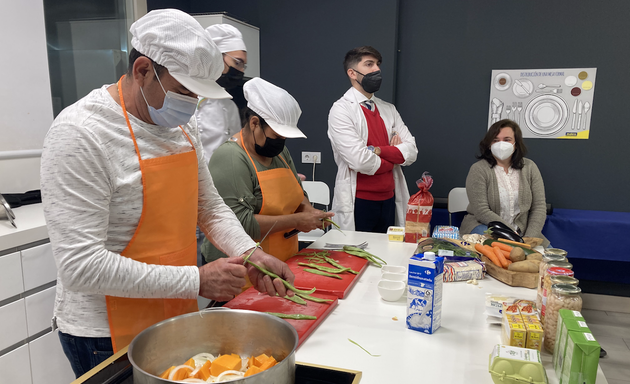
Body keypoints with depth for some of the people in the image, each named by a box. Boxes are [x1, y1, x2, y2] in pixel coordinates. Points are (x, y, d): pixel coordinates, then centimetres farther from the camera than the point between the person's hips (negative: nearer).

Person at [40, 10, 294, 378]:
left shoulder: (183, 126, 1)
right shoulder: (80, 133, -22)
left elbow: (211, 208, 8)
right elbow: (81, 266, -26)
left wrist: (249, 253, -10)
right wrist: (196, 280, -25)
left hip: (178, 315, 7)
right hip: (108, 337, -7)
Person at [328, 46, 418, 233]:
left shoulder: (388, 110, 11)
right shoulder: (341, 110, -9)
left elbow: (411, 152, 1)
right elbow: (361, 162, -19)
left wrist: (378, 150, -14)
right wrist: (394, 155, -2)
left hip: (389, 201, 6)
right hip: (359, 203, -6)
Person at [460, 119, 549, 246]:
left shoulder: (529, 168, 3)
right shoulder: (478, 170, -9)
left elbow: (539, 207, 1)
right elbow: (482, 212, -15)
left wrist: (529, 239, -12)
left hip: (522, 231, 4)